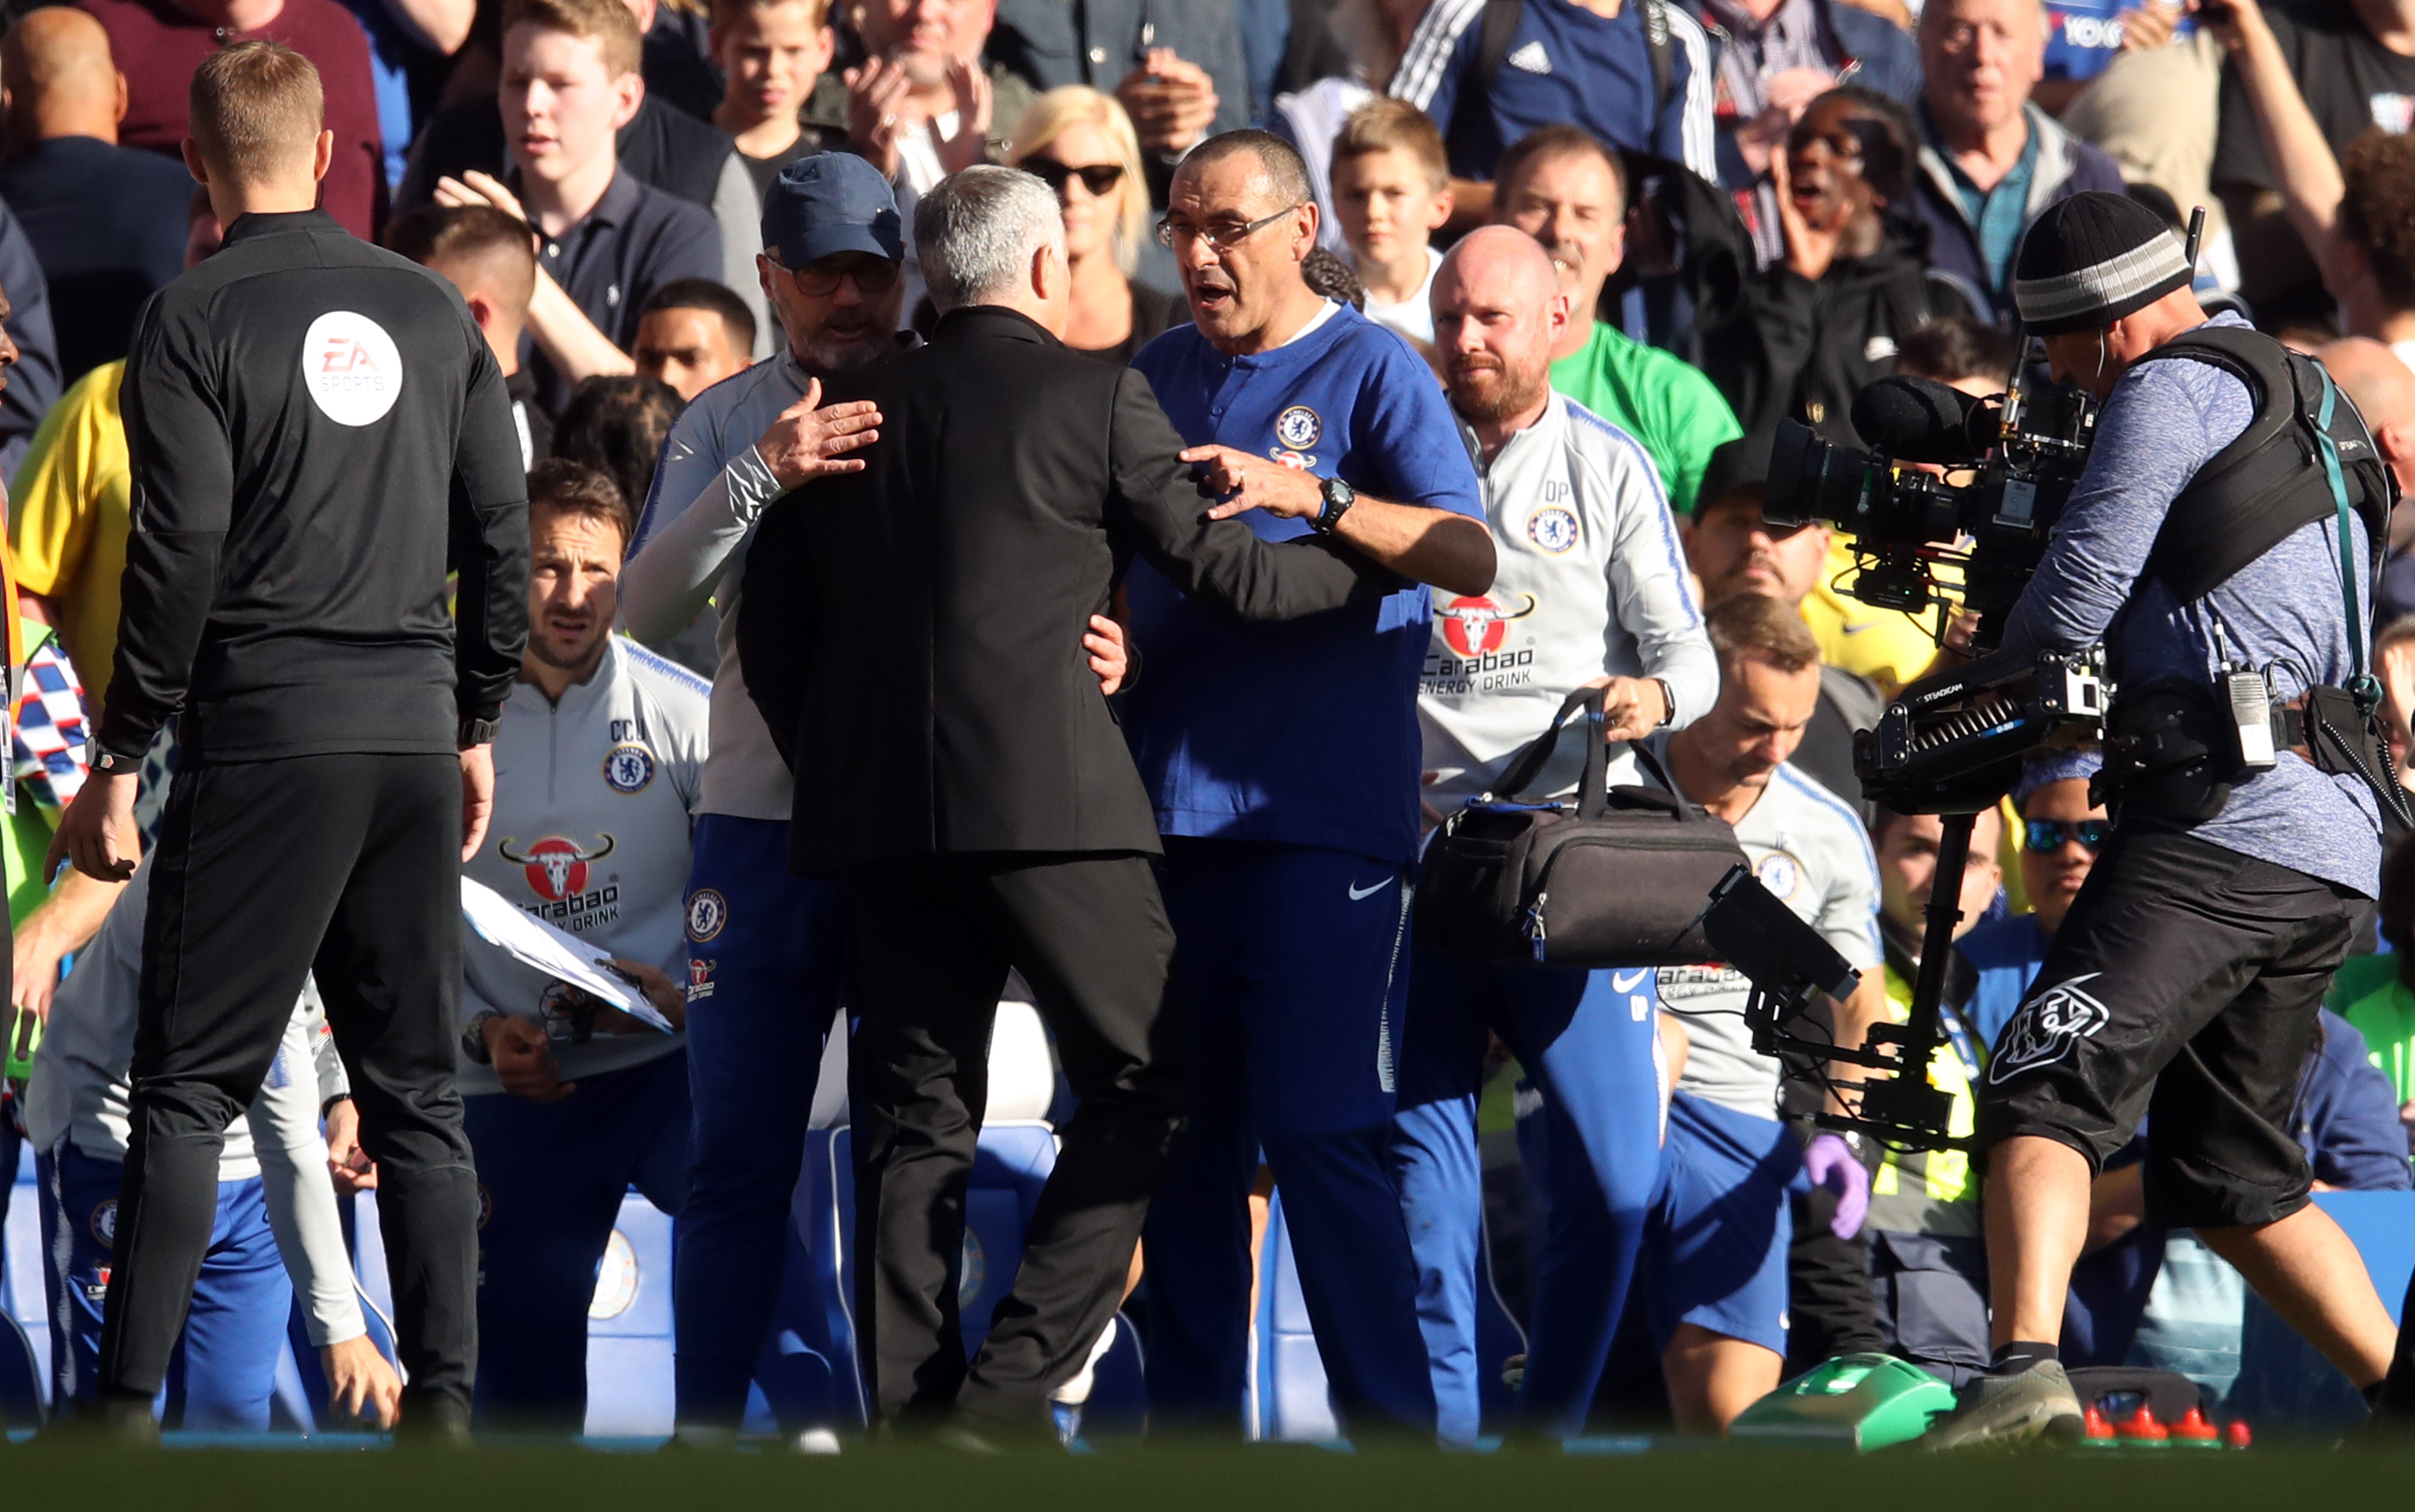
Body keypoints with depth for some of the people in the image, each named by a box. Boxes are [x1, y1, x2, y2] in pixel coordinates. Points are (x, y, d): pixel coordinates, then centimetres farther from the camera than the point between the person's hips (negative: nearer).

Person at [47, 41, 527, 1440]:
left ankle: (129, 1405, -8)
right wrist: (477, 725, 20)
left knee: (189, 1086, -3)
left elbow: (179, 555, -11)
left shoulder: (196, 320, -6)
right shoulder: (433, 312, 9)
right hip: (415, 734, 4)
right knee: (416, 1086, 9)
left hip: (263, 737, -4)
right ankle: (443, 1399, 5)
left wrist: (120, 760, -6)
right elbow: (504, 533, 10)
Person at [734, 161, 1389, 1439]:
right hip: (1048, 800, -5)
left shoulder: (854, 409, 11)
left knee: (913, 1120, 8)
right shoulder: (1097, 398, -2)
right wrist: (1364, 563, 16)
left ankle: (910, 1415, 2)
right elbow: (1219, 570, 1)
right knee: (1142, 1081, 5)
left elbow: (769, 630, 11)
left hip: (879, 809, 5)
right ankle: (1012, 1382, -7)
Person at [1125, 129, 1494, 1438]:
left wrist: (1305, 493, -23)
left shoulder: (1368, 370, 0)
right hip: (1167, 803, 5)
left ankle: (1389, 1420, -8)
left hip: (1317, 810, -5)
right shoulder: (1153, 378, 15)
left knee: (1317, 1125, -11)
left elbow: (1469, 556, -11)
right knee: (1184, 1134, 7)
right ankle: (1190, 1415, 12)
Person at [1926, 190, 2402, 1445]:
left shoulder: (2168, 394, -3)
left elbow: (2077, 597, -8)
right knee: (2231, 1173, 18)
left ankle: (2024, 1374, -38)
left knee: (2045, 1093, -19)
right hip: (2334, 841, 9)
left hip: (2222, 824, -9)